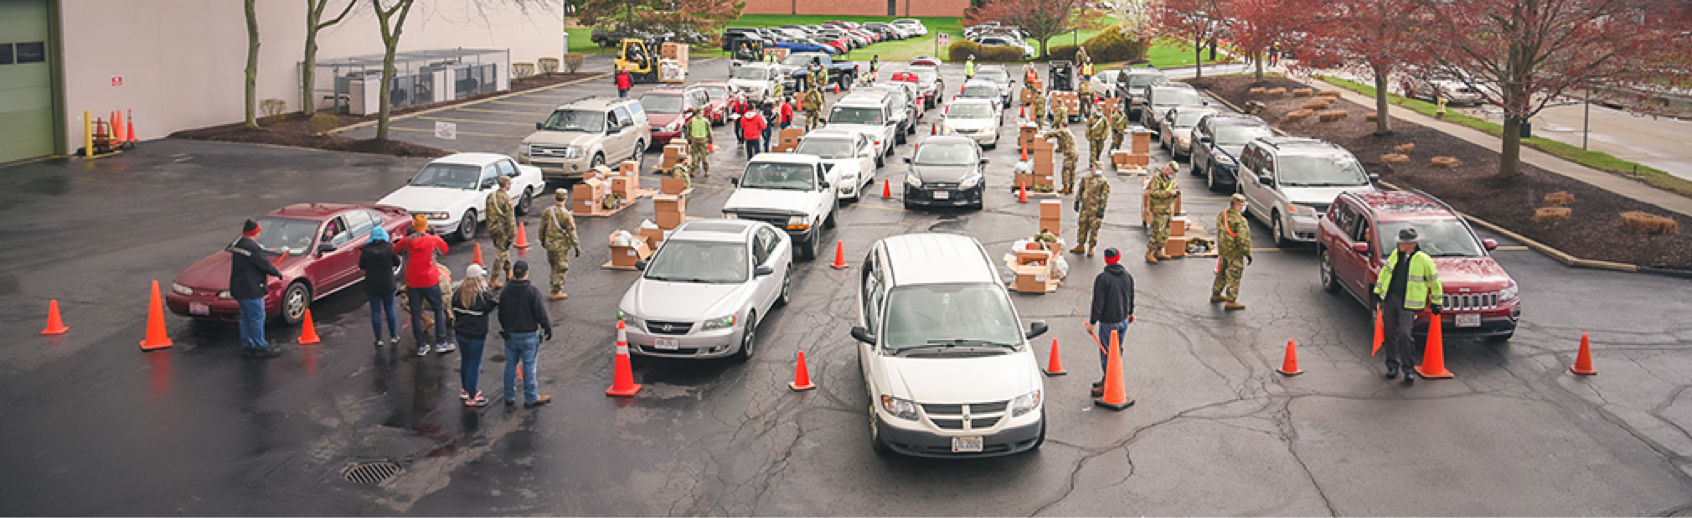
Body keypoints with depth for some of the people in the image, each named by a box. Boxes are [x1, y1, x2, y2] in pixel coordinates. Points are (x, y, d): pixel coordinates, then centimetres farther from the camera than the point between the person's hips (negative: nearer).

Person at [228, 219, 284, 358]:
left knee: (246, 317, 17)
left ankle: (246, 344, 24)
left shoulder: (236, 244, 10)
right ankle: (260, 347, 2)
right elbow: (264, 264, -17)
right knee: (257, 318, -3)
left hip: (238, 288, 10)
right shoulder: (252, 248, -21)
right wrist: (277, 273, 1)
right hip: (251, 289, -10)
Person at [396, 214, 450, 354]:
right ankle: (441, 342, 10)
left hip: (412, 283, 1)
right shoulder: (434, 240, -6)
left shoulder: (406, 241, -3)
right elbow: (444, 250, 12)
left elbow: (395, 249, 16)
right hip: (430, 282, -1)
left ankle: (421, 345, 10)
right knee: (439, 310, 13)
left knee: (416, 313, 9)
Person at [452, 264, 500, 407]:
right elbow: (498, 301, -10)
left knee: (465, 361, 22)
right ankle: (472, 397, 11)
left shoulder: (458, 293, -2)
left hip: (460, 333, 6)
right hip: (476, 336, -6)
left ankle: (464, 390, 38)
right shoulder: (484, 295, -21)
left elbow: (455, 311, 8)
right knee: (474, 365, 4)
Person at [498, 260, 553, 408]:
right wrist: (547, 329, -1)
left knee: (510, 365, 13)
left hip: (510, 335, 5)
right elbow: (541, 314, -15)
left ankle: (509, 397, 22)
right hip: (529, 335, -5)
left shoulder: (505, 292, 0)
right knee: (529, 366, 3)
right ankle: (531, 398, 11)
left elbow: (501, 314, 11)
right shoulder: (533, 291, -17)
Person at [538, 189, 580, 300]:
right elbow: (572, 232, -17)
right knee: (561, 269, 6)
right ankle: (556, 292, 10)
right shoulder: (566, 215, -20)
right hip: (561, 246, -6)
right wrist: (577, 247, -9)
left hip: (549, 244, 6)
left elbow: (542, 227, 7)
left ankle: (554, 283, 33)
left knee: (554, 266, 23)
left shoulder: (547, 211, -3)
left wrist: (542, 240, 24)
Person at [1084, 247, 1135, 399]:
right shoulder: (1127, 275, 4)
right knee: (1118, 350, 17)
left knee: (1106, 352, 0)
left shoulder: (1102, 278, -18)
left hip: (1108, 322, -7)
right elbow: (1131, 297, 17)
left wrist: (1092, 322, -13)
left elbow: (1098, 302, -18)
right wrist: (1130, 312, 33)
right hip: (1123, 320, 7)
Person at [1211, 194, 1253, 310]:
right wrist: (1247, 253, -17)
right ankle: (1230, 302, 7)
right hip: (1235, 253, -8)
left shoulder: (1221, 215, 3)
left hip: (1222, 251, 8)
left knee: (1222, 274, 23)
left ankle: (1215, 295, 37)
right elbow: (1243, 238, -25)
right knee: (1233, 277, 2)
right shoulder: (1240, 220, -23)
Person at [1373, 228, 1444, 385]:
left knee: (1405, 335, -12)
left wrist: (1436, 303, 8)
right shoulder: (1395, 254, 5)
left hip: (1408, 304, -5)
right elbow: (1384, 272, 19)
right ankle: (1393, 366, 22)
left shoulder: (1424, 260, -10)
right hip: (1389, 300, 5)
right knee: (1391, 334, 9)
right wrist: (1378, 291, 21)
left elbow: (1435, 282, 2)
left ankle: (1409, 369, -1)